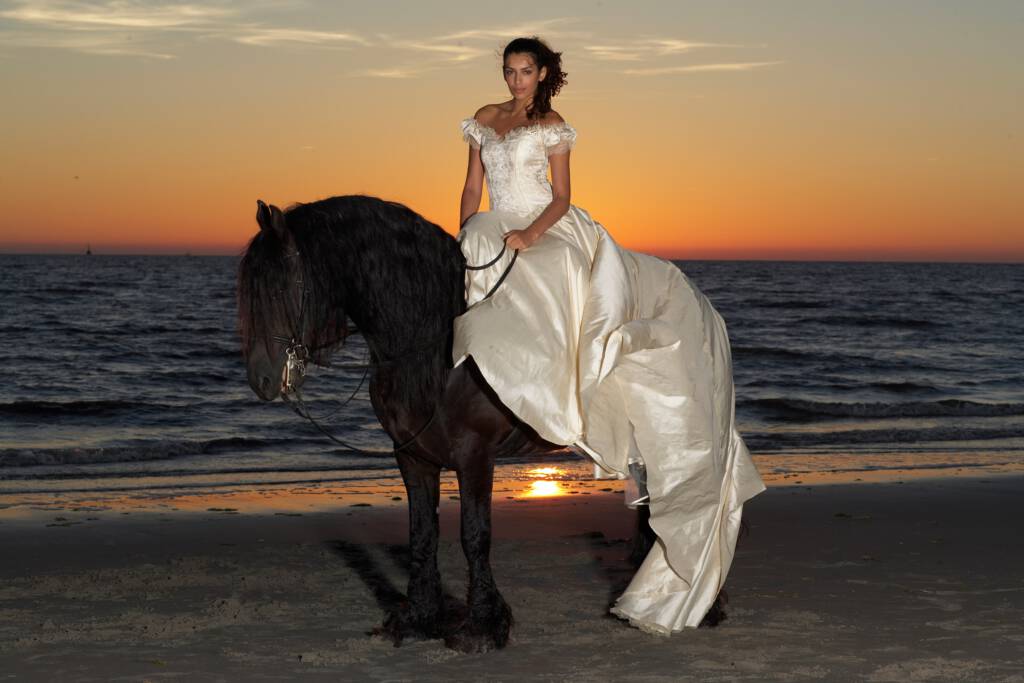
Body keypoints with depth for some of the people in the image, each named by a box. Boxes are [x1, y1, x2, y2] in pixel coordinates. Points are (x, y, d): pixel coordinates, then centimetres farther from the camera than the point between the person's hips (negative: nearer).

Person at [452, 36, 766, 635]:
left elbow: (561, 197, -3)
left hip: (553, 233, -3)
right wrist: (462, 240, 1)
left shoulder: (552, 126, 5)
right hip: (497, 236, 3)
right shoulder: (484, 121, 16)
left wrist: (530, 234, -20)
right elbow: (472, 189, 16)